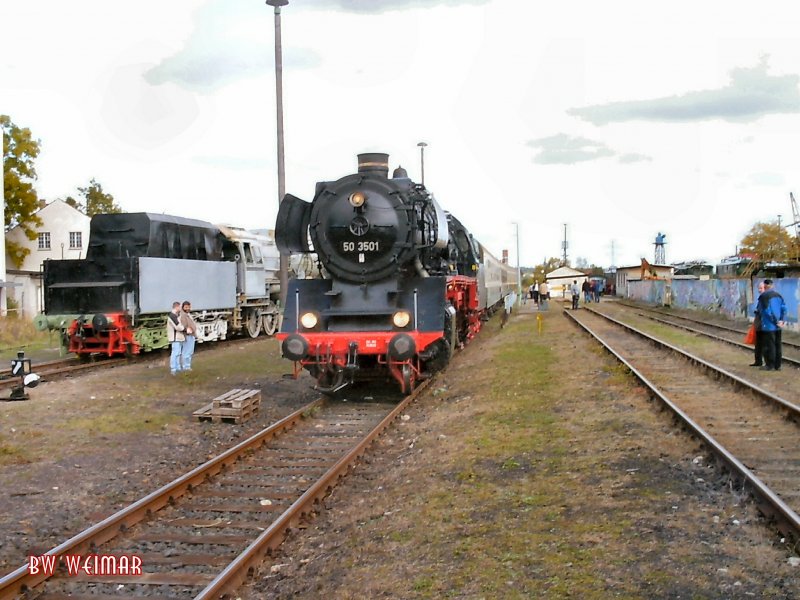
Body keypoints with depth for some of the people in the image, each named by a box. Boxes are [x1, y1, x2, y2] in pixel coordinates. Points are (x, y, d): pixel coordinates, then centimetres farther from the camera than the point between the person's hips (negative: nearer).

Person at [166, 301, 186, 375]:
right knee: (175, 353, -11)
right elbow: (178, 327, -22)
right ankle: (173, 370, -10)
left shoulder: (177, 315, 16)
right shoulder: (172, 316, -16)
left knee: (178, 353, 14)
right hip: (175, 338, -10)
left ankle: (178, 368, 21)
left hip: (179, 337, 10)